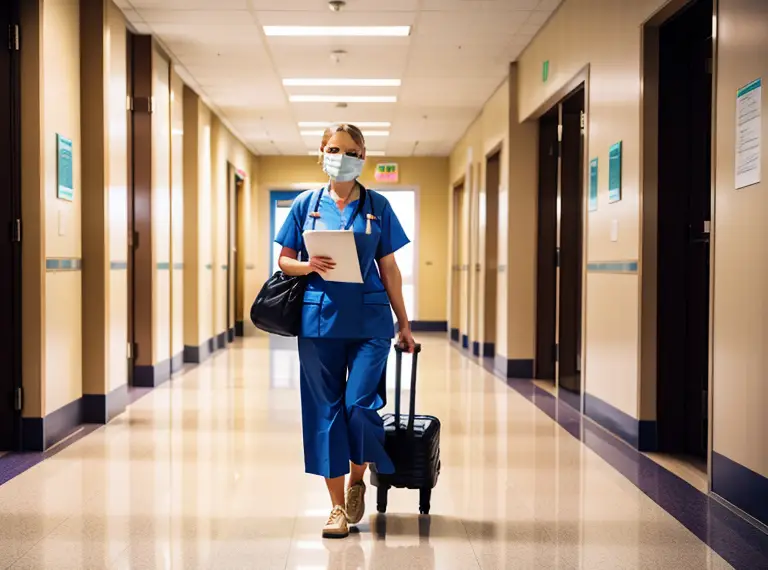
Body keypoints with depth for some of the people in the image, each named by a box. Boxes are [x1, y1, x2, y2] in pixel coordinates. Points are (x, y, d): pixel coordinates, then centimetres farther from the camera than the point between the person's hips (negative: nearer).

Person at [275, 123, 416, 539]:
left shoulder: (377, 207, 7)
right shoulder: (307, 204, 8)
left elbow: (389, 269, 9)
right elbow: (284, 260, 11)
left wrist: (404, 324, 8)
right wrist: (307, 266, -11)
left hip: (369, 320, -1)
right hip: (319, 318, 1)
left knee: (359, 404, -10)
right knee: (326, 410, 3)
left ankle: (357, 479, 20)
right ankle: (337, 506, 14)